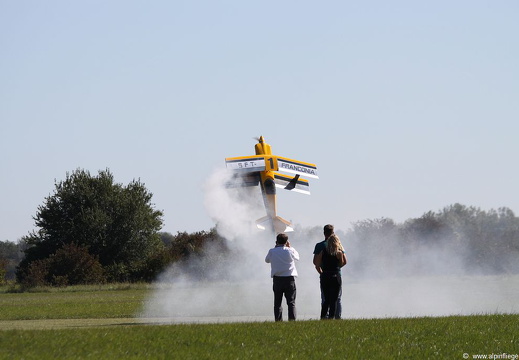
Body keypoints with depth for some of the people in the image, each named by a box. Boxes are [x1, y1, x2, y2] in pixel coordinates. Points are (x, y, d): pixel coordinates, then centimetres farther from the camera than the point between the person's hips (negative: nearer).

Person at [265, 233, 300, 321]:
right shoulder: (290, 251, -6)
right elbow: (297, 257, 14)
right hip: (289, 279, -1)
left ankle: (278, 320, 3)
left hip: (277, 279, 1)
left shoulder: (272, 251, -4)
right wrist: (290, 247, 23)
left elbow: (267, 260, 16)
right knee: (291, 302, 1)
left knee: (277, 302, 8)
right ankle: (292, 319, -8)